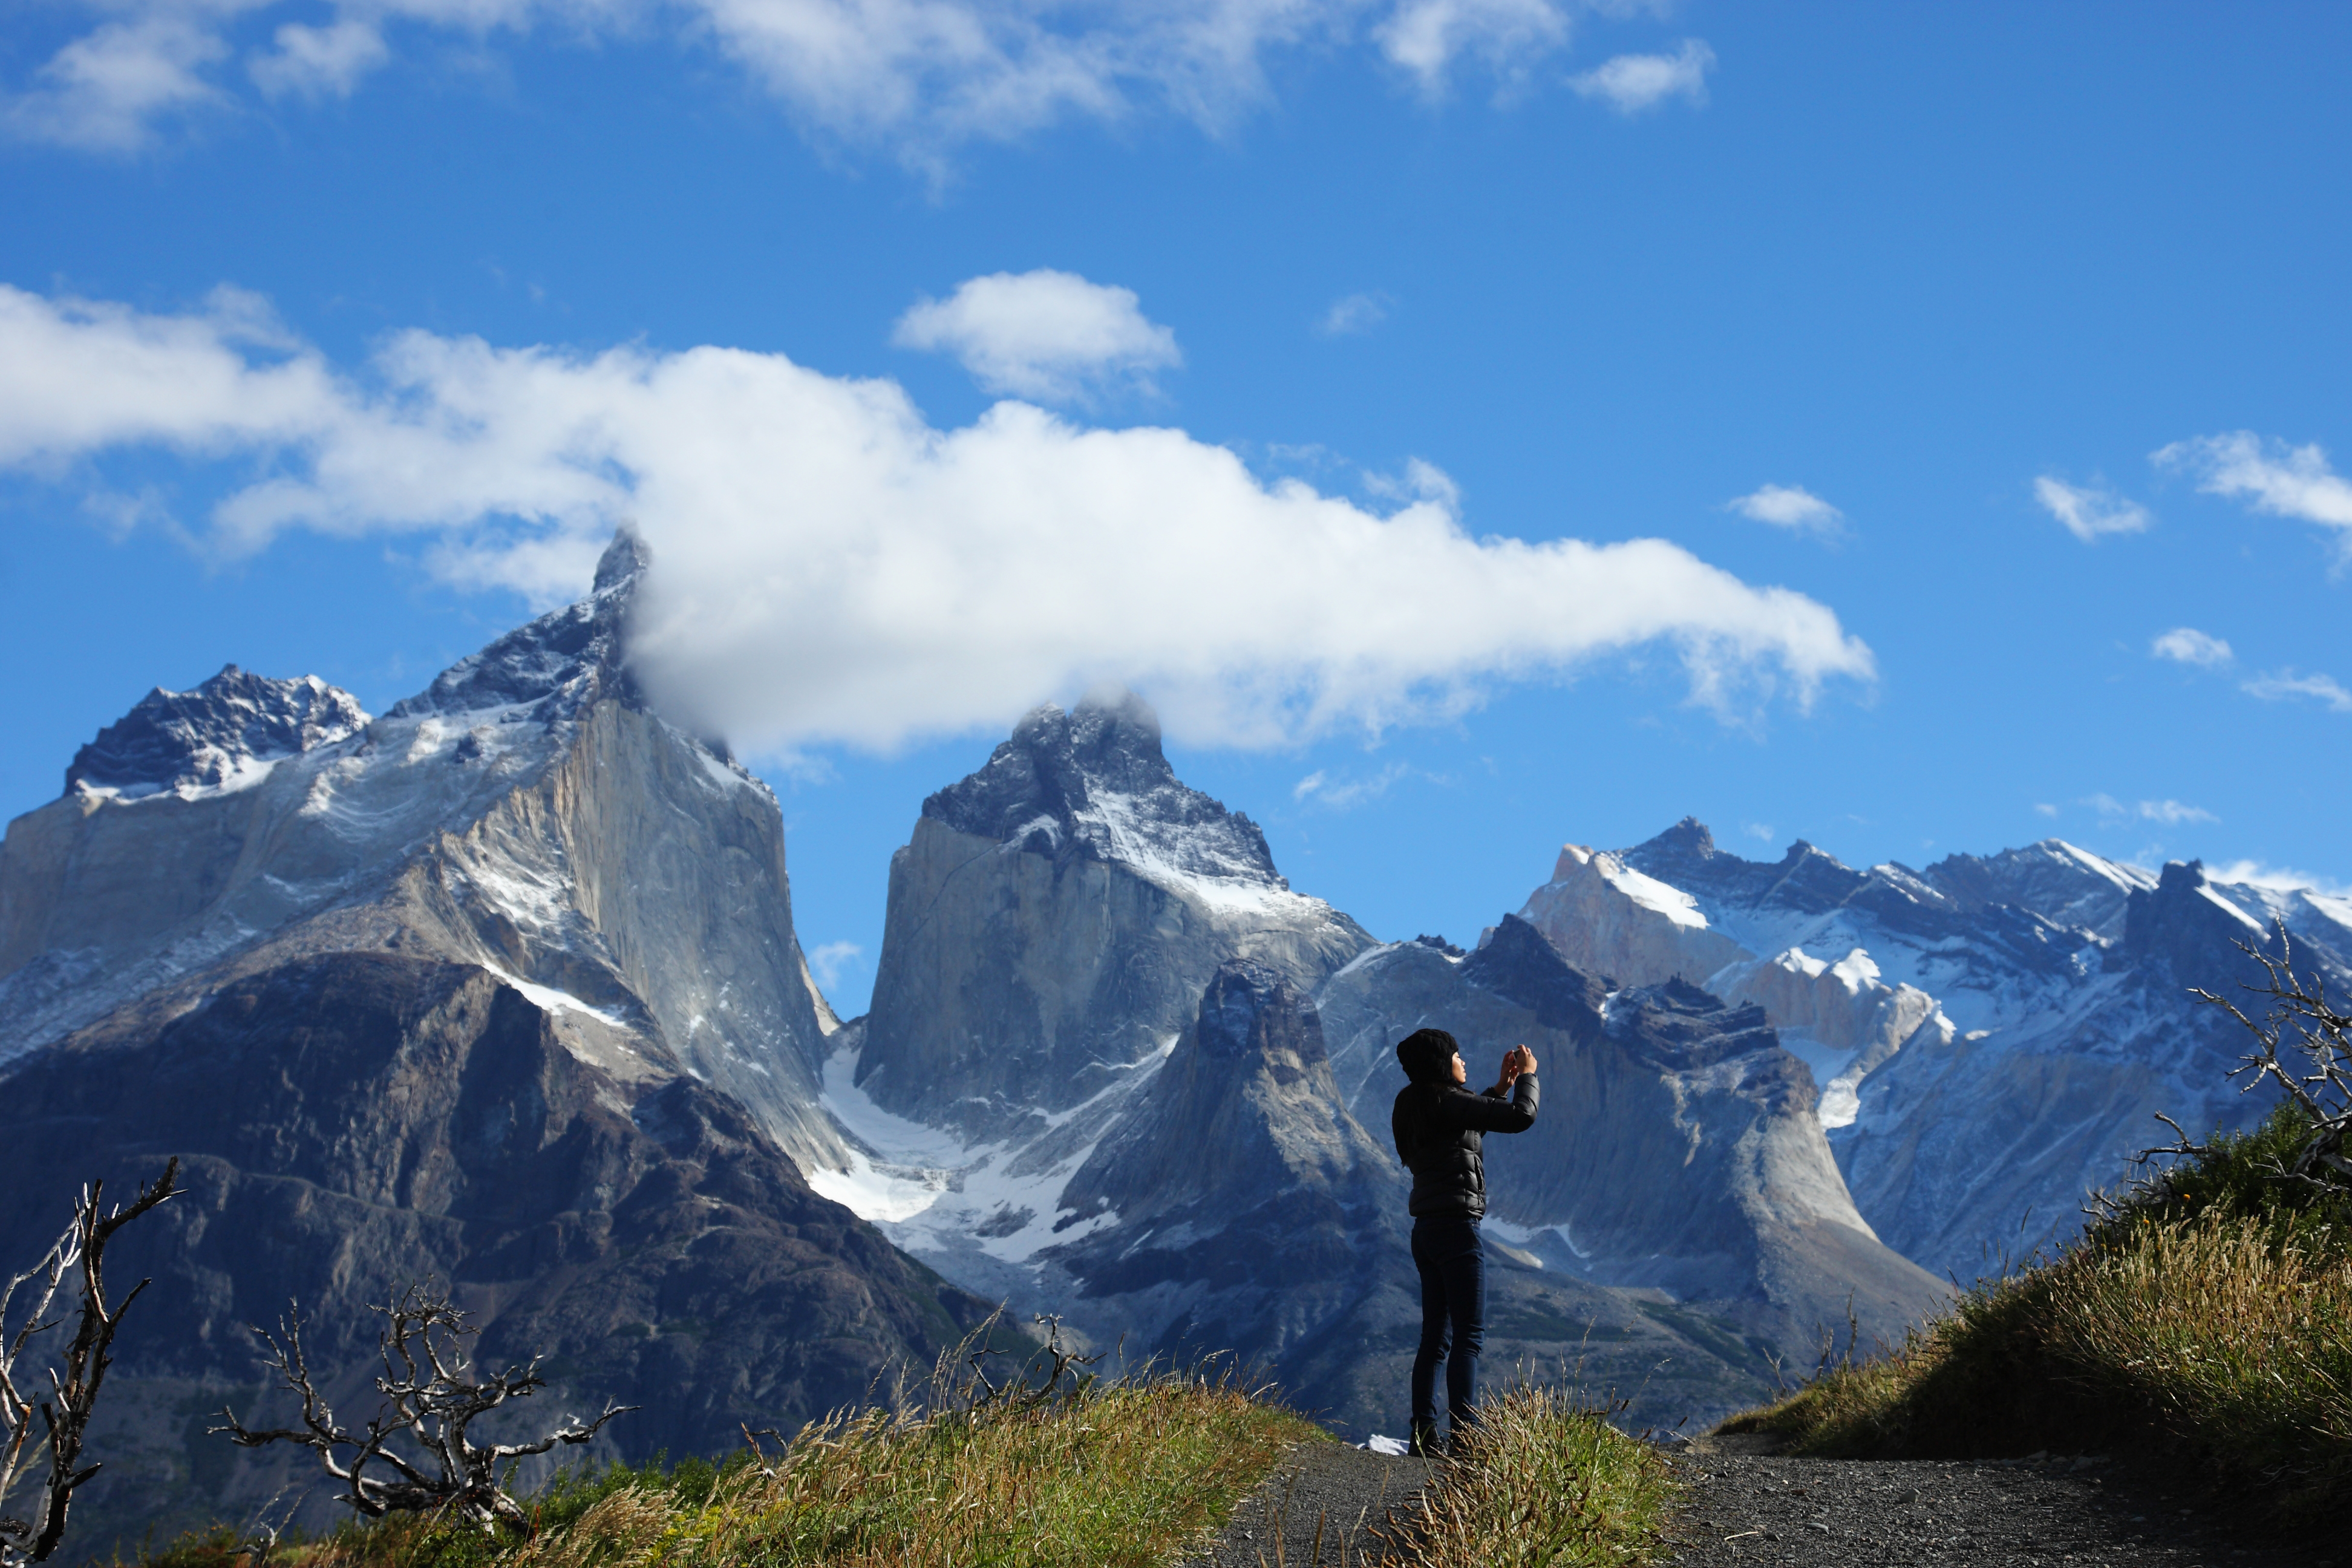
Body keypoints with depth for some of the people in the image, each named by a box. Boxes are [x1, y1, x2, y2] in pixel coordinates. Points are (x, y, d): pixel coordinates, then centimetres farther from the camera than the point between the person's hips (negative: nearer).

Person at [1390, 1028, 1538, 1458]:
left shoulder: (1415, 1107, 14)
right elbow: (1521, 1117, -16)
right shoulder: (1447, 1102, -12)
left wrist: (1500, 1087, 26)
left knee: (1436, 1338, 11)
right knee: (1469, 1335, -10)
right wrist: (1527, 1075, 1)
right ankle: (1463, 1434, -15)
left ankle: (1424, 1435, 10)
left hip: (1427, 1231, 9)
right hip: (1456, 1228, -9)